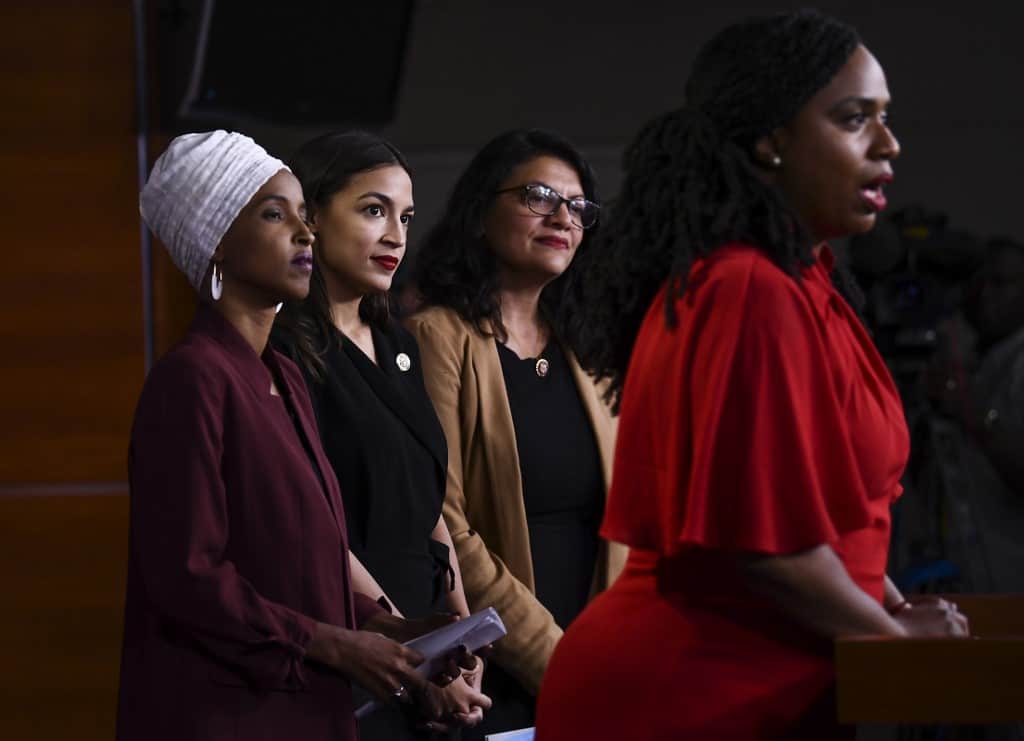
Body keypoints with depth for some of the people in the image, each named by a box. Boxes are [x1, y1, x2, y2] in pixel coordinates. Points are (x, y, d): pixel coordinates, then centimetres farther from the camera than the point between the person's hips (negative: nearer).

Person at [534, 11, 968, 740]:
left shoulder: (796, 281, 12)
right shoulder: (753, 296, -19)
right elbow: (762, 531, -22)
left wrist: (893, 606, 9)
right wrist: (898, 635, -10)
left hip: (745, 682, 10)